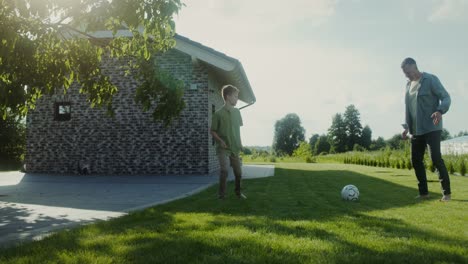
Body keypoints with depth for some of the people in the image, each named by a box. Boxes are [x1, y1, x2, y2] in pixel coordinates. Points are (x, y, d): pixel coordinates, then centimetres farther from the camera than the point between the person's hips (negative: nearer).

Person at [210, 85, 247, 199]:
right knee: (225, 170, -18)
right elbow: (212, 131, -4)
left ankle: (238, 192, 33)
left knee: (238, 172, 10)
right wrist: (220, 140, -17)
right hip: (223, 148, -5)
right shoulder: (218, 114, -9)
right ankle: (221, 194, -1)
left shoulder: (237, 112, 6)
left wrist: (240, 142, 9)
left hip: (235, 148, 5)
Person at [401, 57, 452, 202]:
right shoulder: (408, 85, 15)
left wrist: (440, 111, -31)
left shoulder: (430, 79, -6)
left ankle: (447, 192, -2)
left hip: (431, 128, -7)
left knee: (436, 158, -13)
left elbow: (446, 97, -11)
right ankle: (423, 192, 14)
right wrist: (407, 126, 13)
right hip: (416, 130, 7)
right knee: (416, 160, 4)